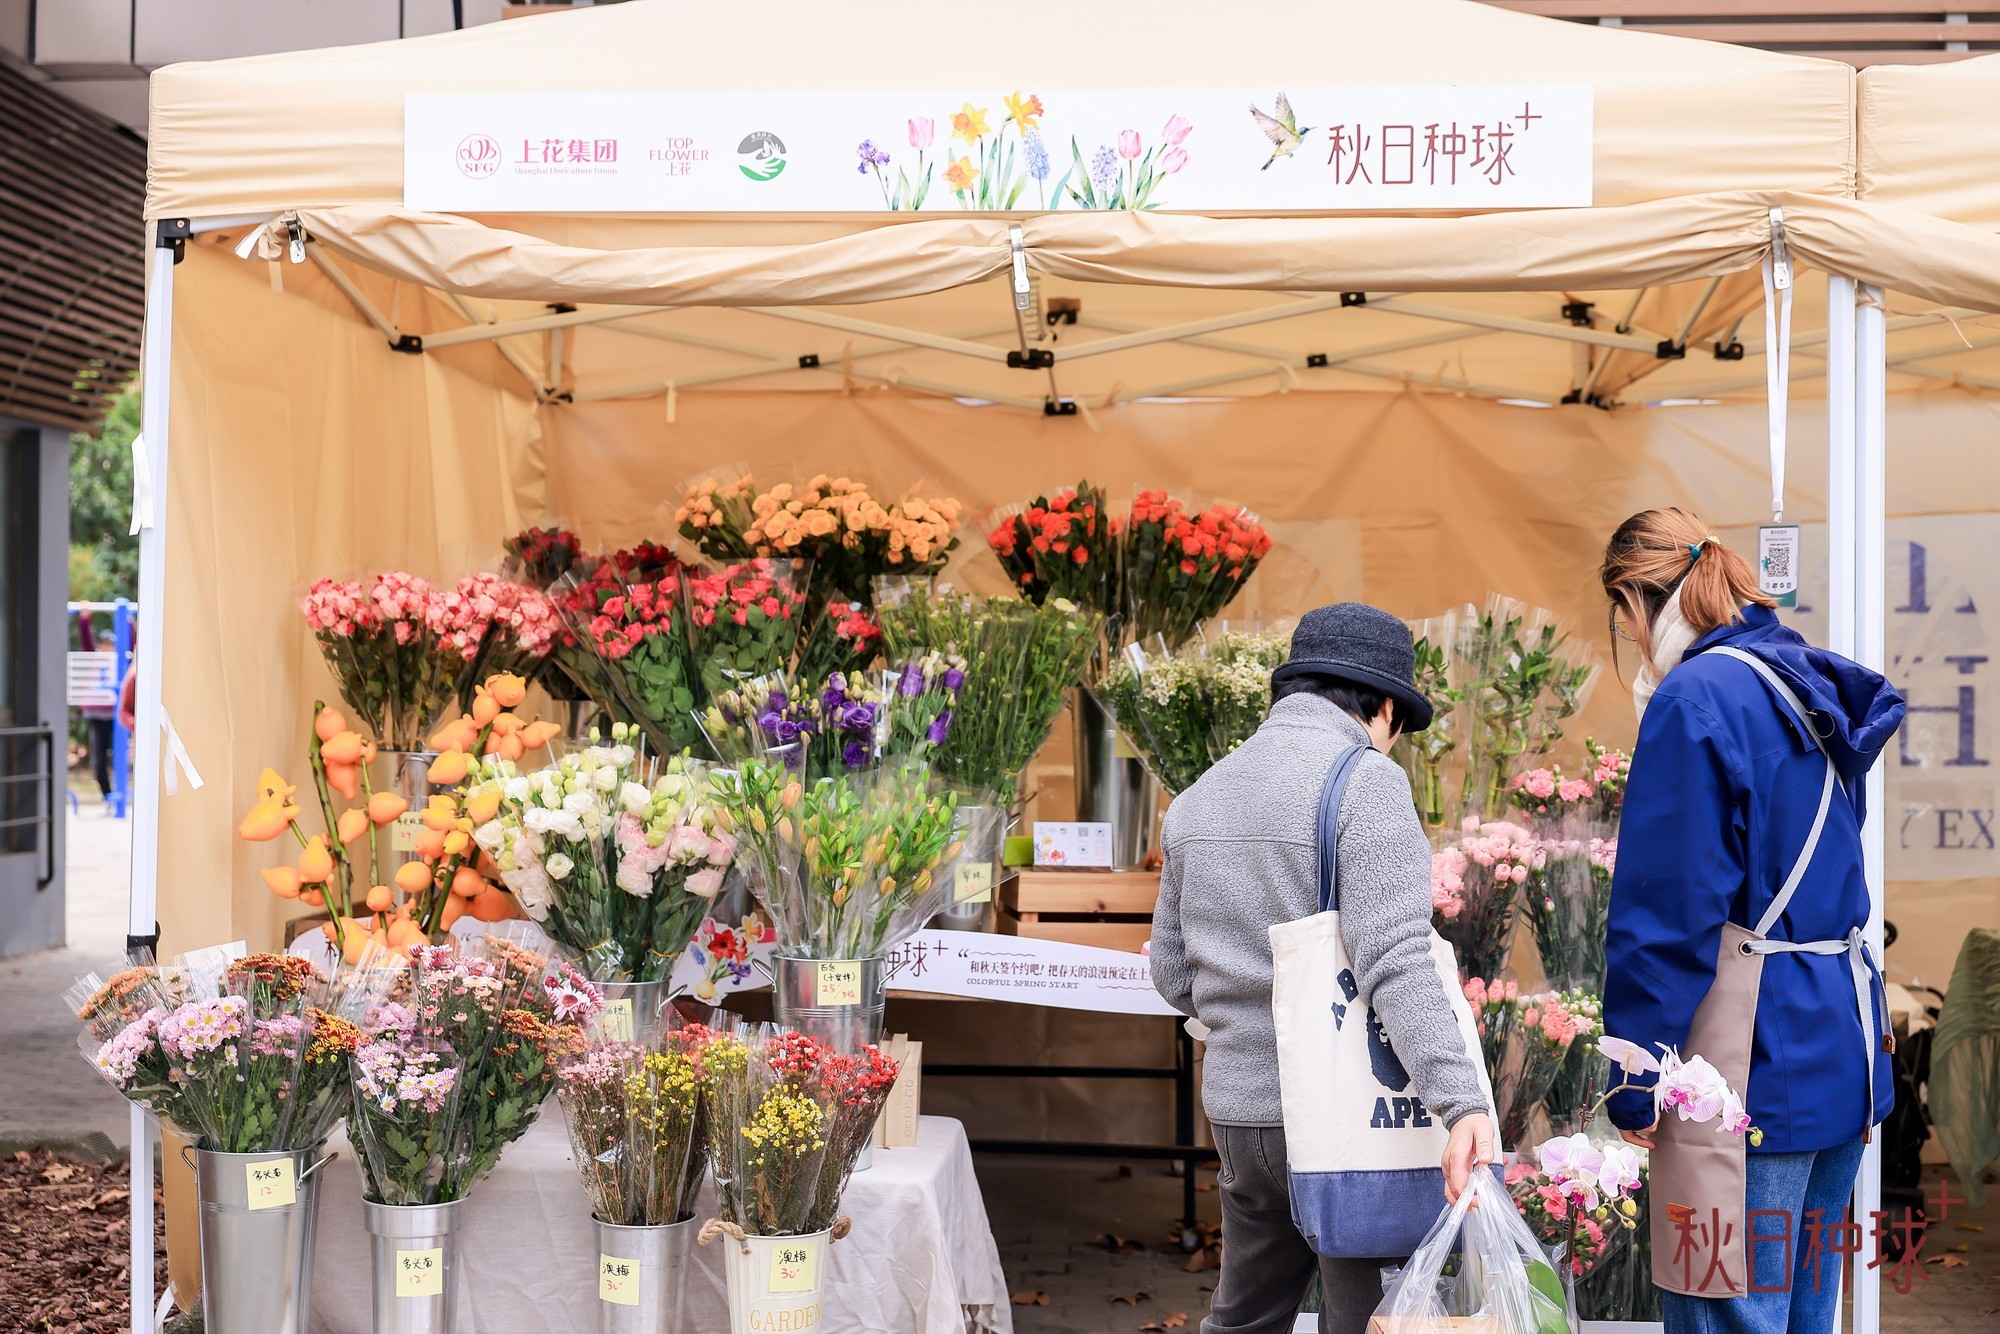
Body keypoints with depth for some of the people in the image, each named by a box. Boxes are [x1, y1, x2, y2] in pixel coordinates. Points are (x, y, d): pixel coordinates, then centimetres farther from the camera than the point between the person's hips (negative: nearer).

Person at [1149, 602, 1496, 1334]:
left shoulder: (1198, 798, 10)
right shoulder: (1367, 783, -11)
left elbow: (1174, 976, 15)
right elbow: (1395, 960, -24)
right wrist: (1463, 1105, -30)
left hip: (1238, 1112, 7)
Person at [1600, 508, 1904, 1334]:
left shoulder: (1695, 699, -13)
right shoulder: (1813, 688, 14)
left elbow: (1666, 913, -17)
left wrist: (1633, 1086, -12)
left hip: (1755, 1063, -9)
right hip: (1847, 1045, 9)